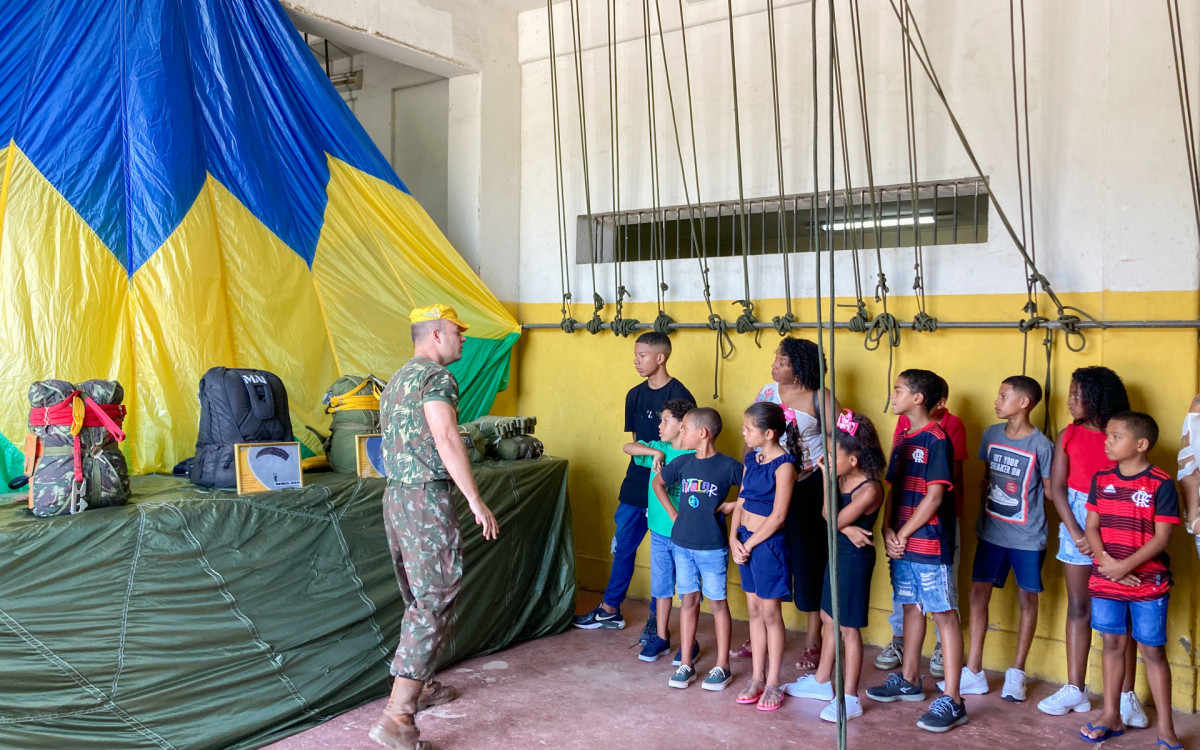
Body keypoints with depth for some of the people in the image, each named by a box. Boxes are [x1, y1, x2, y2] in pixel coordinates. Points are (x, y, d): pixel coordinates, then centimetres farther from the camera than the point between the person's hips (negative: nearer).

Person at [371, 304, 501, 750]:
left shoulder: (397, 380, 18)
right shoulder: (437, 376, -11)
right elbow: (445, 437, -23)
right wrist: (476, 502, -24)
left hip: (394, 497, 10)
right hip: (427, 500, -9)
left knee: (419, 599, 20)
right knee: (434, 602, -8)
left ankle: (418, 686, 33)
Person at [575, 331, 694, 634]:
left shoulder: (679, 395, -11)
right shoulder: (635, 395, 9)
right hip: (636, 483, 6)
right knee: (622, 546, 14)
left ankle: (657, 619, 18)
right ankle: (609, 610, 29)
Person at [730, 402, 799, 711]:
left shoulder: (783, 465, -16)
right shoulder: (752, 459, 7)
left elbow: (777, 516, -17)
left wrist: (749, 545, -11)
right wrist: (734, 538, -2)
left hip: (768, 543, -7)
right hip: (745, 540, 7)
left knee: (770, 613, 4)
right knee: (754, 611, 14)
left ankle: (772, 684, 16)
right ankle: (757, 678, 24)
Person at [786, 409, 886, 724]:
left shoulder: (869, 490, -23)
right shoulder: (843, 479, 0)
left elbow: (833, 521, -21)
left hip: (855, 557, -8)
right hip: (838, 552, 8)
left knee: (848, 627, 1)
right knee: (829, 617, 19)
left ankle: (850, 698, 13)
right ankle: (822, 681, 35)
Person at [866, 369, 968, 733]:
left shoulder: (936, 439, -12)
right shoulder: (903, 441, 13)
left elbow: (934, 497, -16)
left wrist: (903, 535, -11)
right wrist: (888, 530, -1)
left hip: (929, 542, -8)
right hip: (902, 541, 8)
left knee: (944, 614, -3)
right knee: (911, 607, 18)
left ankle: (952, 701, 1)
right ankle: (909, 681, 31)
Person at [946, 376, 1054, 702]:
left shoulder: (1041, 445, -13)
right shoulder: (991, 435, 2)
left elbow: (1050, 491, -5)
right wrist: (985, 510, 6)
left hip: (1027, 537, -4)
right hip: (991, 532, 4)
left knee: (1027, 600, 10)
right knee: (978, 594, 3)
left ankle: (1017, 672, 24)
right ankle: (974, 672, 12)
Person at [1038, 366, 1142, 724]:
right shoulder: (1069, 435, 5)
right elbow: (1057, 487, 2)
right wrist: (1076, 532, -7)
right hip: (1076, 521, 3)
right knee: (1078, 606, 9)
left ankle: (1126, 695, 10)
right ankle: (1075, 689, 17)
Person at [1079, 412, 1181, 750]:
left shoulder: (1161, 483, -10)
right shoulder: (1102, 479, 3)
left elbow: (1161, 536, -12)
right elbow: (1091, 526, 4)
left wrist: (1126, 566, -19)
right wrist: (1105, 560, -12)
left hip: (1148, 582, -4)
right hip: (1105, 581, 4)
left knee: (1153, 650, 4)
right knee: (1113, 644, 13)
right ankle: (1111, 715, 24)